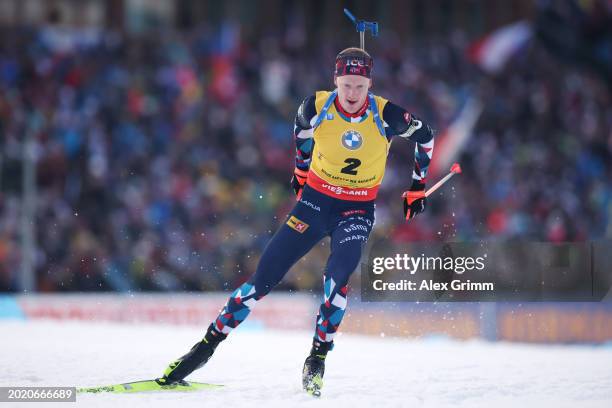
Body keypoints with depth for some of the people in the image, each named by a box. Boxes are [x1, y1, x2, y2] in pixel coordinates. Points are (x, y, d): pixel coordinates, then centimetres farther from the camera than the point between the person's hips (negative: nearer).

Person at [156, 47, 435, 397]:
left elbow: (425, 136, 3)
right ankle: (209, 343, 5)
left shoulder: (387, 116, -18)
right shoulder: (317, 107, -14)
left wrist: (418, 187, 8)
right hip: (316, 200, 1)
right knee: (265, 275, -5)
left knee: (337, 276, -28)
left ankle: (318, 358, -15)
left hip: (357, 211, -1)